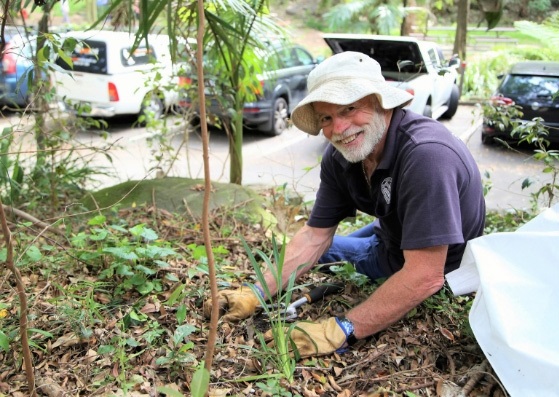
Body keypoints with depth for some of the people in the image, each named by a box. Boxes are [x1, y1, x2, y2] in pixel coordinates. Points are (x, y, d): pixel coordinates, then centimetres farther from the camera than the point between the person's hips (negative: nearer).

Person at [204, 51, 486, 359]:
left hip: (443, 273, -7)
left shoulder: (426, 154, -39)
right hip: (390, 239, 7)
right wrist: (255, 293, -19)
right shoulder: (338, 156, -14)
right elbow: (315, 235, -9)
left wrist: (342, 331, -40)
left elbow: (425, 276, -40)